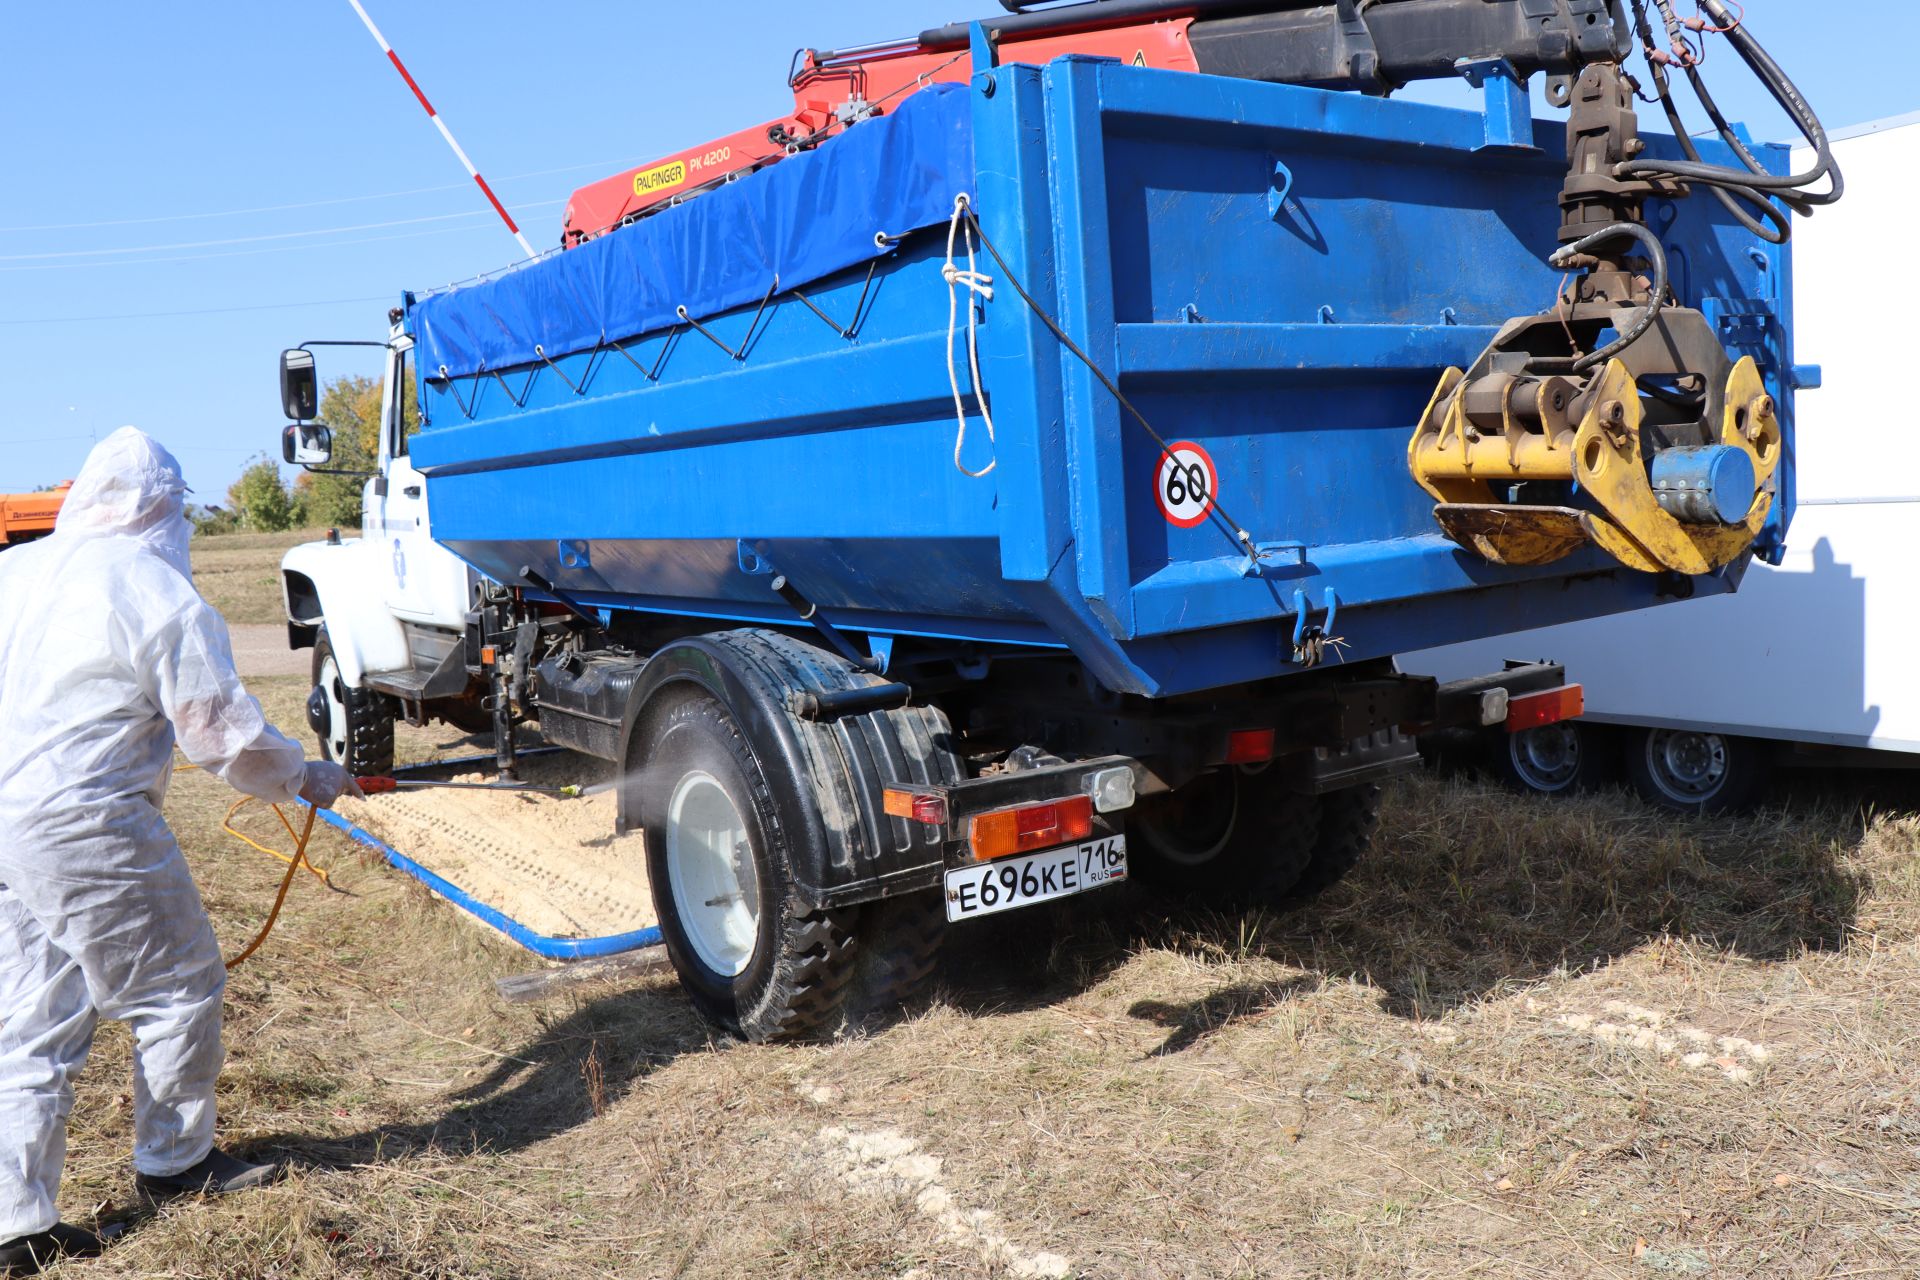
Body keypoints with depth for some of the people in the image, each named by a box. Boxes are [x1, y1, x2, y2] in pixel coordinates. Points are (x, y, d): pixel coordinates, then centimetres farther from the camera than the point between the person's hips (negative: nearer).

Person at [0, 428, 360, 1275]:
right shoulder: (156, 592, -10)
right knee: (176, 989, 11)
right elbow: (223, 734, -9)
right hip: (84, 829, -8)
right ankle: (174, 1160, 26)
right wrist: (304, 780, 7)